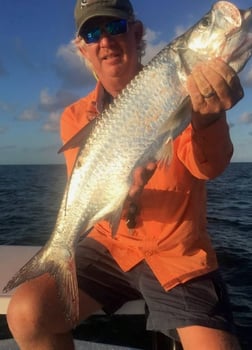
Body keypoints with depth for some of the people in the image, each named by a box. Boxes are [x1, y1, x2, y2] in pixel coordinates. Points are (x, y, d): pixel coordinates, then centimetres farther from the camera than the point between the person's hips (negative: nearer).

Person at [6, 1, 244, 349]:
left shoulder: (179, 89, -6)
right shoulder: (76, 116, 1)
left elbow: (209, 167, -23)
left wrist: (209, 117, -46)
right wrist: (123, 190, -32)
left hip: (178, 255, -1)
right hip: (110, 246, 2)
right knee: (25, 314, -15)